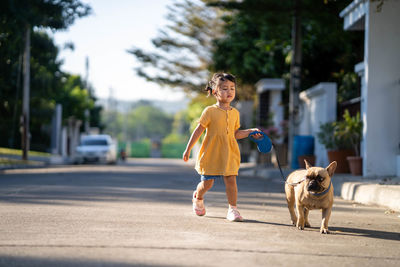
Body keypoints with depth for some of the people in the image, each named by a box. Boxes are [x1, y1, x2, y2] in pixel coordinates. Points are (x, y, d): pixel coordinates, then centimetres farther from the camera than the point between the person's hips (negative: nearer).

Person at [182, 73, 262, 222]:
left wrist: (250, 132, 3)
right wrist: (188, 149, -3)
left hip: (229, 154, 3)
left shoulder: (235, 113, 7)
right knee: (207, 183, 7)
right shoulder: (210, 111, -7)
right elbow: (198, 130, -3)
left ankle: (232, 209, 1)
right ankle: (198, 197, 39)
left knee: (231, 180, -7)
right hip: (211, 154, -3)